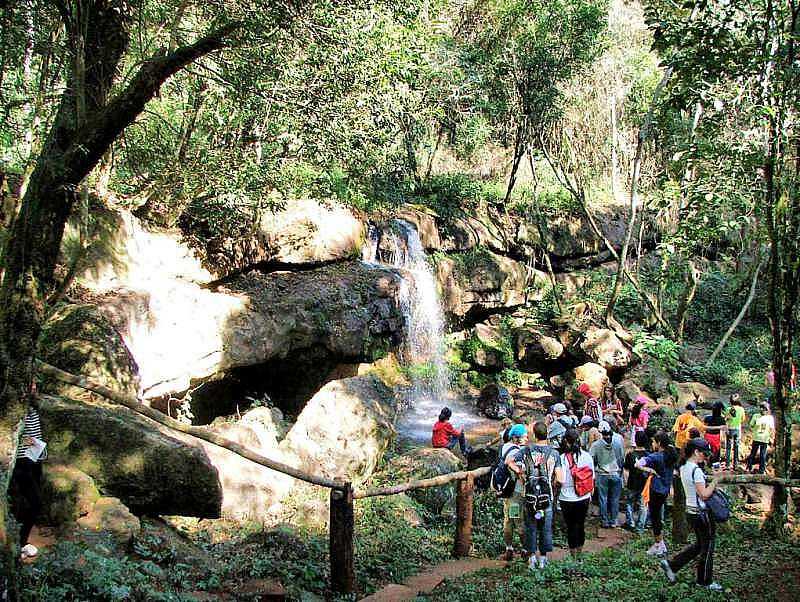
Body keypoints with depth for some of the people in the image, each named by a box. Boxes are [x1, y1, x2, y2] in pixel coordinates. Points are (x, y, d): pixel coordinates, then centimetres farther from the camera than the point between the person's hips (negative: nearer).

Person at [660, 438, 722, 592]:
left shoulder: (683, 467, 7)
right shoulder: (696, 470, -22)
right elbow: (704, 494, -25)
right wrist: (714, 483, -11)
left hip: (691, 510, 9)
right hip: (700, 513, -9)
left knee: (699, 544, 21)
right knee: (707, 546, 7)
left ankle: (671, 564, 20)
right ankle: (705, 581, 20)